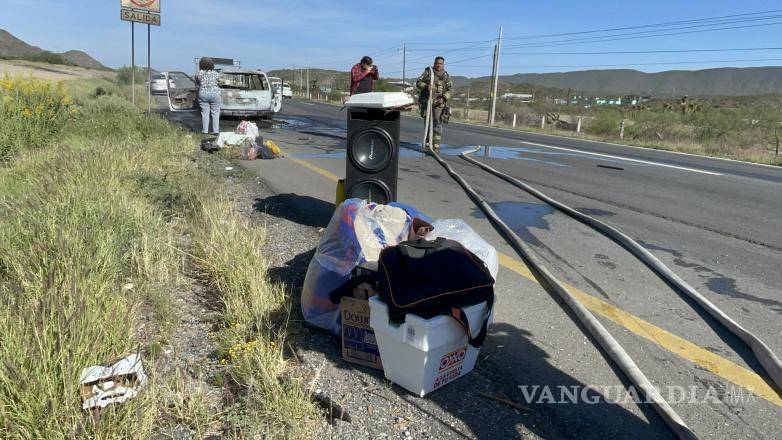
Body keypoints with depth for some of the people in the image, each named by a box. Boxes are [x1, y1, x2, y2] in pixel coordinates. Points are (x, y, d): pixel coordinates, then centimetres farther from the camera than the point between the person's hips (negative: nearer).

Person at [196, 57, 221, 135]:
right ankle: (216, 130, 3)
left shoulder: (198, 74, -2)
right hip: (215, 94, -1)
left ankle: (205, 130, 7)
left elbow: (197, 82, 14)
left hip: (203, 94, 1)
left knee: (205, 113, 7)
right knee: (215, 113, 5)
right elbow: (220, 83, 5)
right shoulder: (215, 73, -5)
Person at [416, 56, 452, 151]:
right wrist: (426, 86, -19)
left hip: (438, 103, 0)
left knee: (437, 123, -6)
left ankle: (436, 145, -4)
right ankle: (428, 143, 14)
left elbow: (450, 90, 3)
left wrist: (444, 98, -14)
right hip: (426, 101, 0)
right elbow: (418, 83, 1)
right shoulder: (428, 72, 4)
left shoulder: (446, 76, 6)